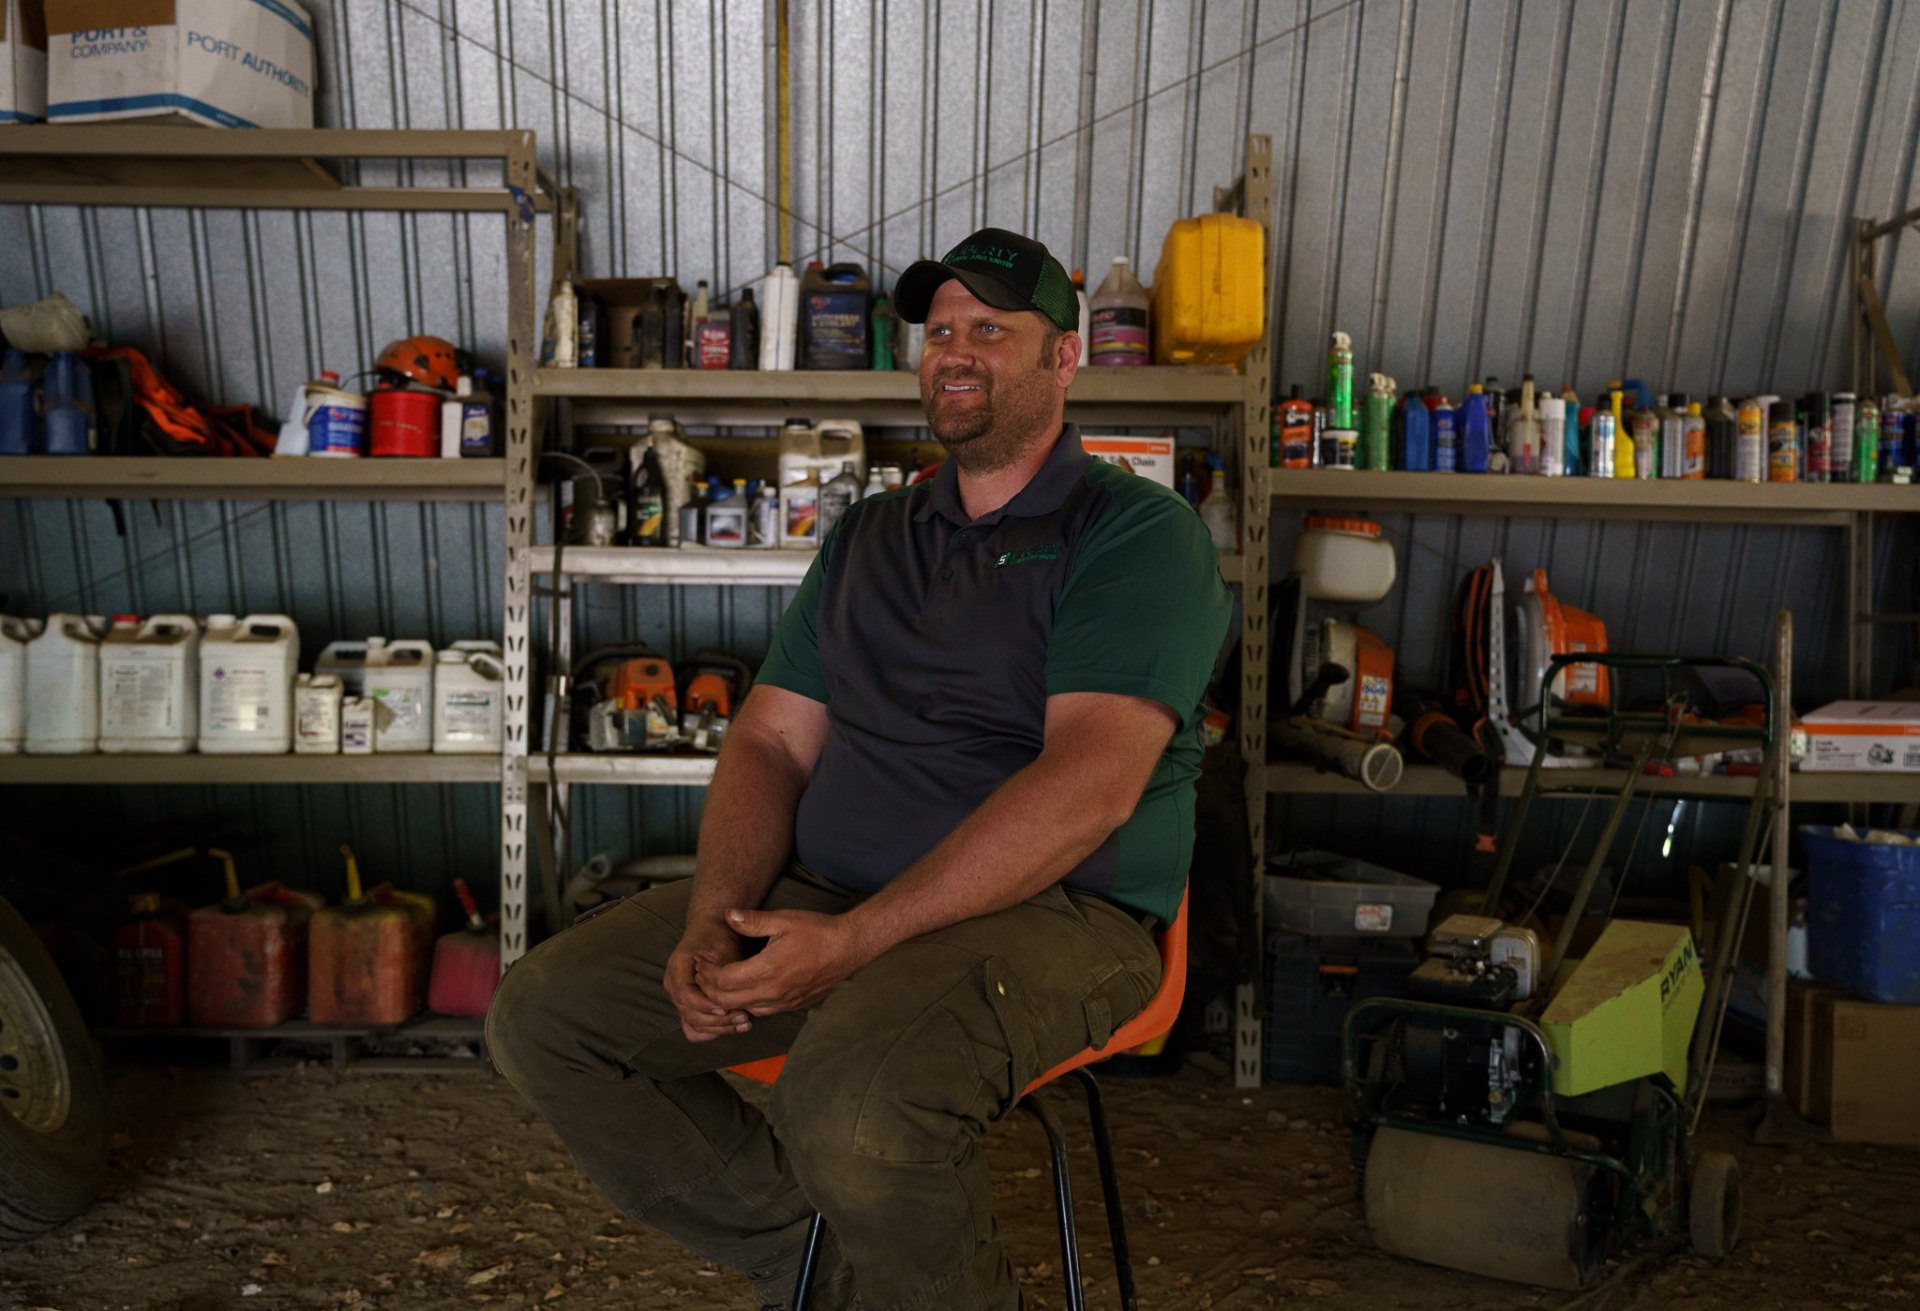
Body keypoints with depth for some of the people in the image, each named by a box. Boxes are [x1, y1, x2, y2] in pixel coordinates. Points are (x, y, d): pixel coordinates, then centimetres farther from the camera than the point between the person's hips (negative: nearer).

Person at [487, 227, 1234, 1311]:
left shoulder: (1139, 532, -5)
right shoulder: (868, 537, 18)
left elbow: (1090, 781, -18)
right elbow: (773, 741, 13)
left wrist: (852, 943, -22)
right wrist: (713, 921, -7)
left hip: (1049, 912, -6)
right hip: (821, 895, 7)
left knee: (855, 1105, -36)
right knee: (542, 1012, -4)